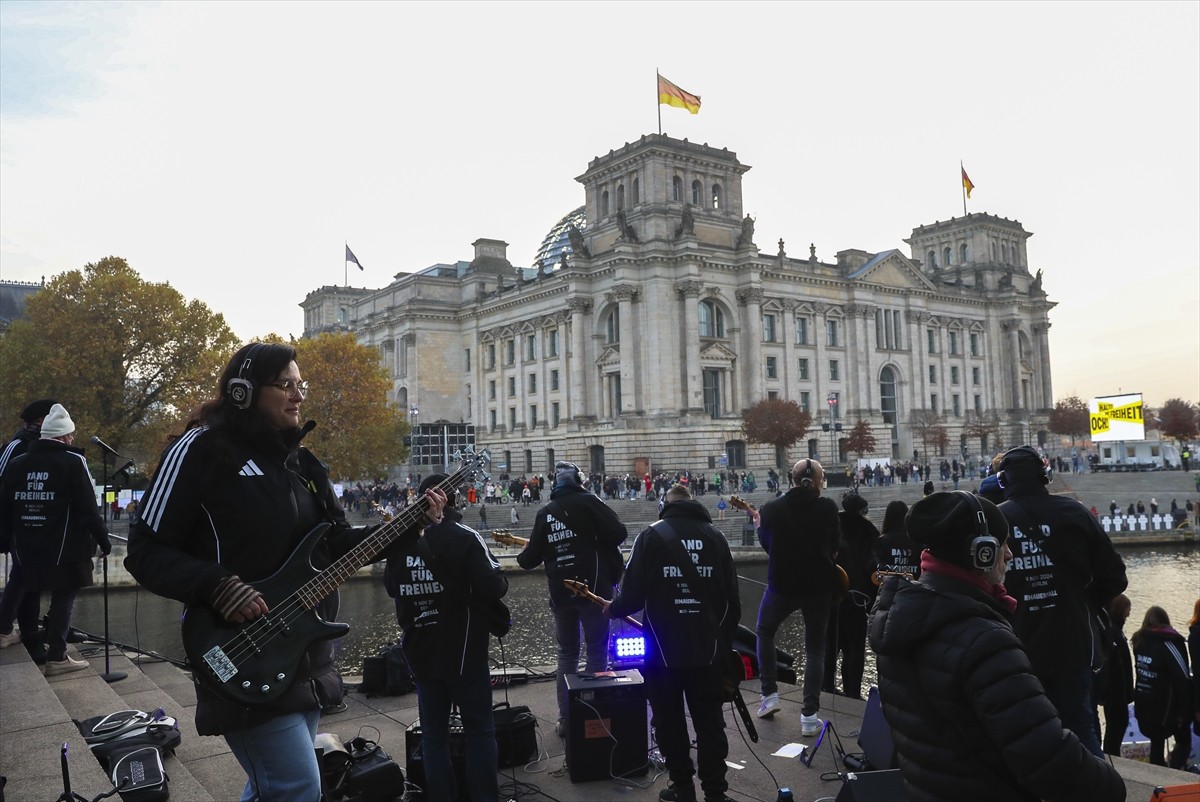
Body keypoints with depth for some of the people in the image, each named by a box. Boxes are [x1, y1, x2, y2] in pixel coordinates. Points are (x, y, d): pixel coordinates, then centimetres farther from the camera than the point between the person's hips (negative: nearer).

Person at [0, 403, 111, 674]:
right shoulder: (73, 462, -10)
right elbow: (88, 508, -13)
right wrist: (102, 539, -6)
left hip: (26, 546, 6)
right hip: (63, 546, -6)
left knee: (28, 594, 18)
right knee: (64, 596, 1)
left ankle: (31, 649, 29)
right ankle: (56, 656, -2)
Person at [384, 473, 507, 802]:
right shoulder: (464, 537, -13)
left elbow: (391, 587, 17)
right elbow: (493, 588, -20)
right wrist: (500, 578, 0)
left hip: (420, 651, 4)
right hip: (463, 650, -4)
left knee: (433, 733, 11)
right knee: (479, 729, 6)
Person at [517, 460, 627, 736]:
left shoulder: (544, 513, 8)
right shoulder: (587, 502, -6)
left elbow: (530, 559, 11)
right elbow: (619, 533, -14)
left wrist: (523, 556, 33)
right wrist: (600, 540, 6)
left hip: (560, 591, 4)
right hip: (593, 587, -4)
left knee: (567, 653, 13)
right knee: (596, 651, 4)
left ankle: (566, 719, 14)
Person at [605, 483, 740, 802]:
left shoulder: (651, 536, -5)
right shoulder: (716, 536, 4)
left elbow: (633, 594, -11)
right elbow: (733, 601, 5)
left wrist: (612, 607, 11)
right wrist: (725, 644, 17)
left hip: (664, 649, -2)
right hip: (708, 649, 2)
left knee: (670, 723, 13)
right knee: (710, 724, 11)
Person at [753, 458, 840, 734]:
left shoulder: (771, 508, -8)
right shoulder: (828, 508, -10)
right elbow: (835, 545, 3)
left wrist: (759, 523, 22)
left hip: (782, 584, 0)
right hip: (819, 585, 0)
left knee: (764, 632, 24)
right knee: (815, 649, 10)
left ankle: (769, 695, 17)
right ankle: (809, 715, 4)